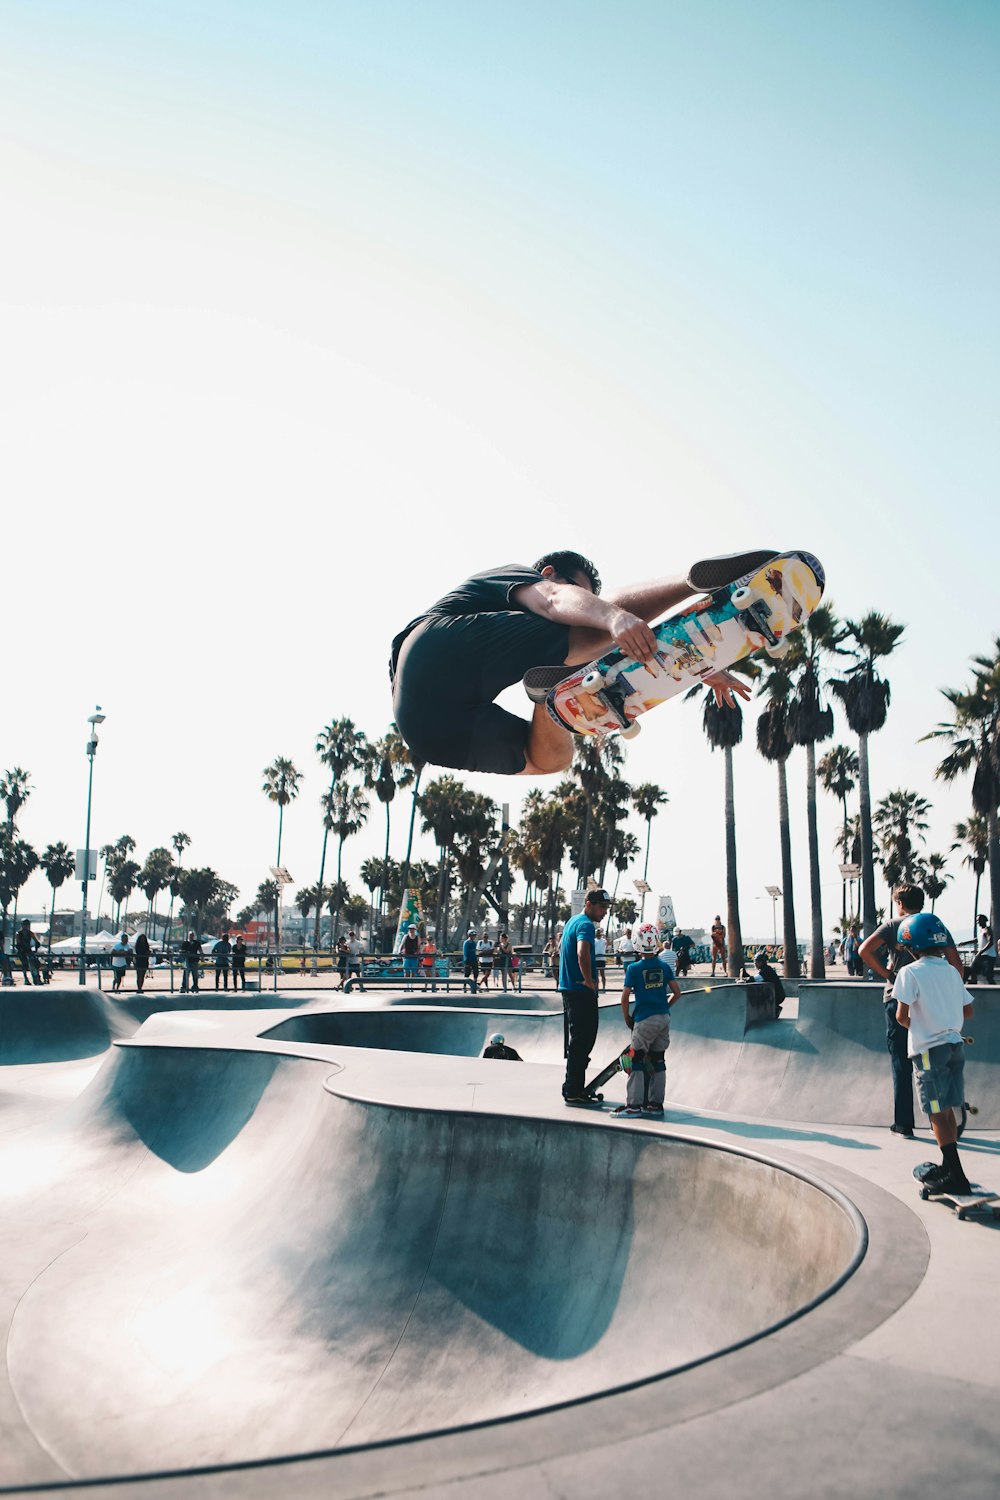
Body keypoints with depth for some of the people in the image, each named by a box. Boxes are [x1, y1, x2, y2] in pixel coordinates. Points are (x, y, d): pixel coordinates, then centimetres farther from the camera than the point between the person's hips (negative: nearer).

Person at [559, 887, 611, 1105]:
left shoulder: (572, 922, 16)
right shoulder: (586, 925, -15)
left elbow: (561, 949, 30)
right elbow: (582, 954, -33)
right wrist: (590, 981, -22)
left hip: (569, 988, 10)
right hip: (582, 992, -10)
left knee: (576, 1041, 16)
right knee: (582, 1042, -6)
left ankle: (573, 1088, 22)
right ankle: (573, 1092, -3)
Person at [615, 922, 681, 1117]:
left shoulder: (634, 968, -9)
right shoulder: (665, 967, 3)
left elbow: (625, 997, -8)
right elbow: (677, 993, 6)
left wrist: (627, 1018, 5)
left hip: (645, 1020, -5)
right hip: (664, 1018, 5)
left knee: (637, 1061, -1)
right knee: (657, 1060, 12)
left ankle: (634, 1104, -4)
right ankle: (655, 1103, 15)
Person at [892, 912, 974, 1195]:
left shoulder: (911, 972, -12)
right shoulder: (951, 971, 8)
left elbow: (901, 1016, -13)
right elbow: (968, 1011, 12)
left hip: (929, 1049, -7)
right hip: (955, 1044, 7)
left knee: (937, 1112, -1)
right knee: (947, 1109, 15)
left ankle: (955, 1175, -3)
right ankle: (948, 1167, 24)